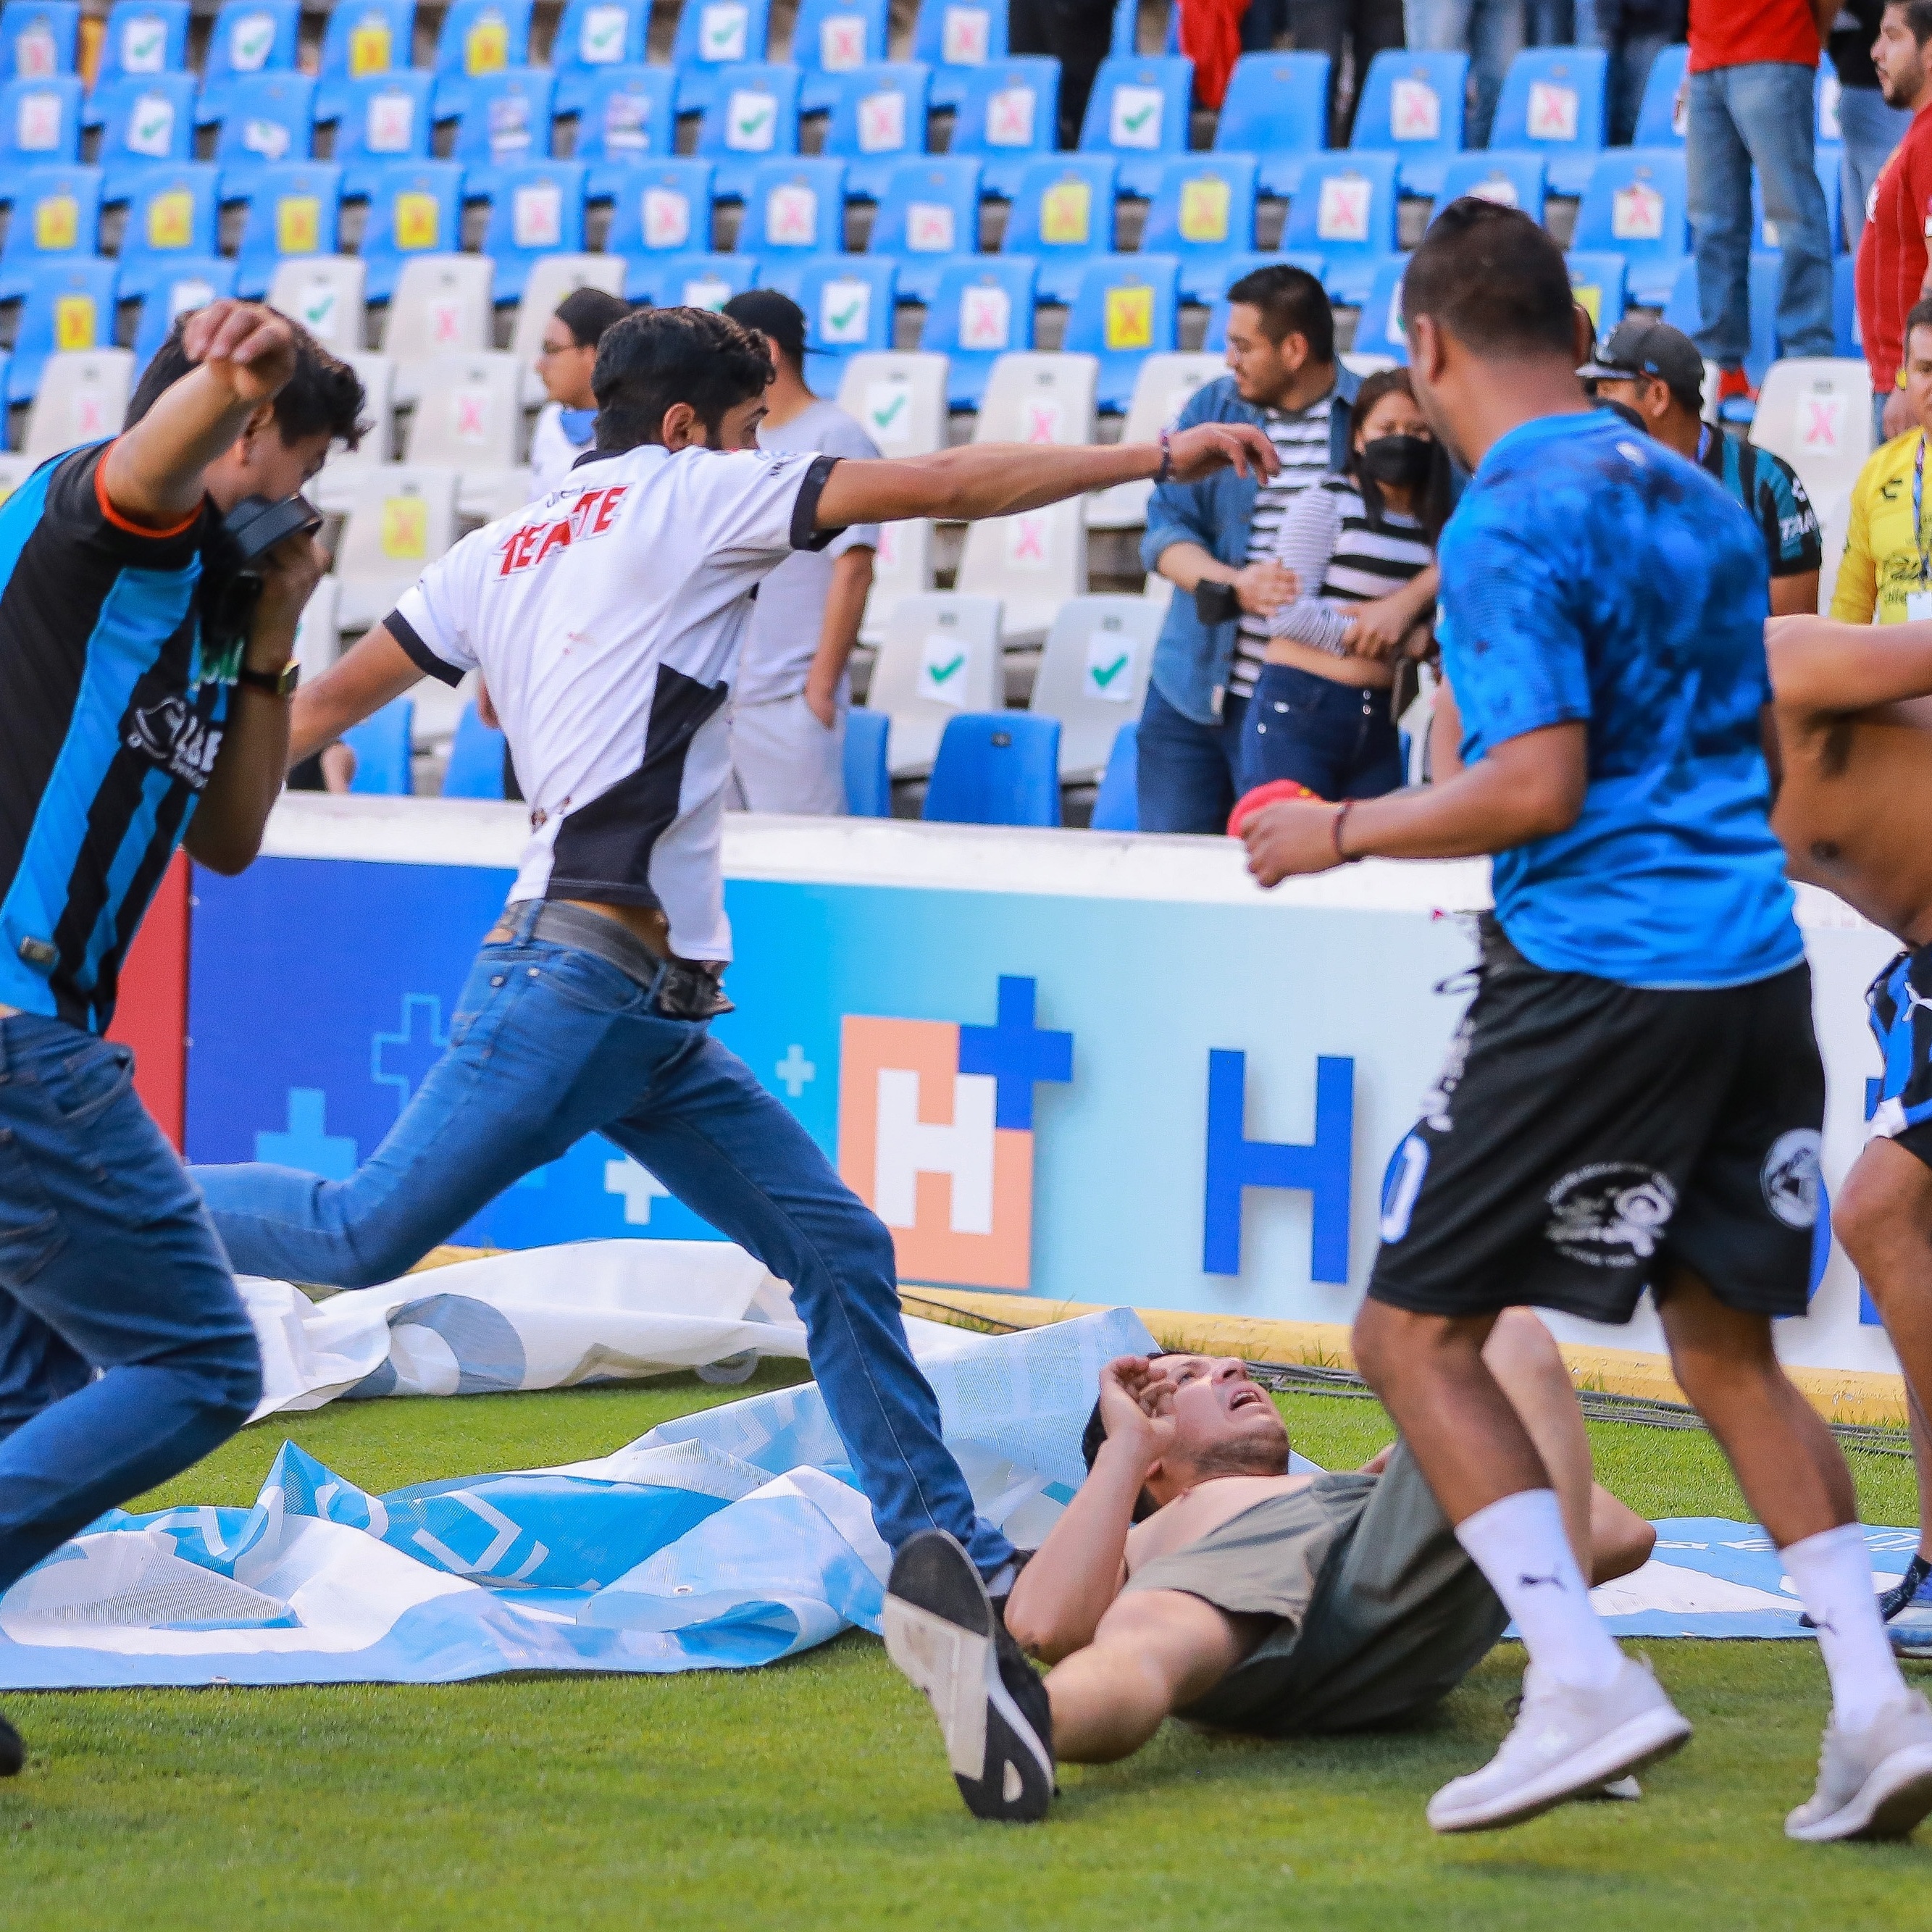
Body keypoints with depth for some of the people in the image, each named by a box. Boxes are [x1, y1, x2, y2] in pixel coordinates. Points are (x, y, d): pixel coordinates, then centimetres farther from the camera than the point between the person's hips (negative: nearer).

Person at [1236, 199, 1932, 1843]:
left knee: (1415, 1329, 1)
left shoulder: (1509, 524, -11)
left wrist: (1342, 833, -5)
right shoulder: (1699, 498, 15)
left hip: (1594, 972, -8)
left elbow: (1539, 785, -18)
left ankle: (1583, 1680, -10)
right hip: (1757, 967, 8)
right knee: (1730, 1345, 16)